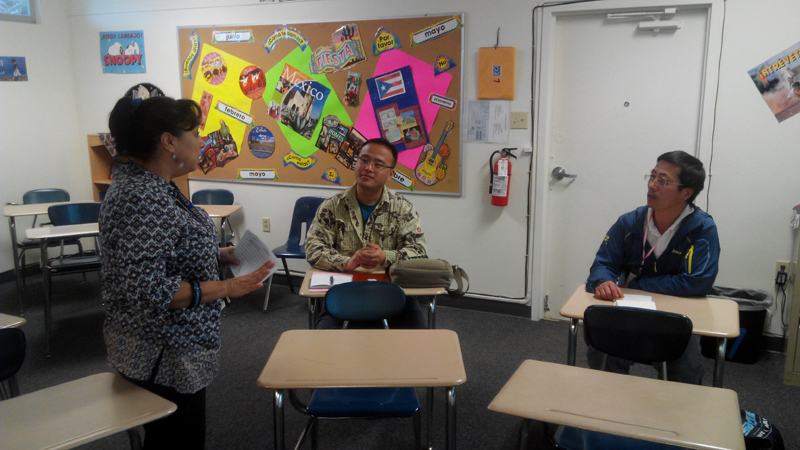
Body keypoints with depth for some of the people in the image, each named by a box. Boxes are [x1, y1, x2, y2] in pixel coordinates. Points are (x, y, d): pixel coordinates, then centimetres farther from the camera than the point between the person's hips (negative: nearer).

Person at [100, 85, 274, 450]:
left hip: (175, 348, 10)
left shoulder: (154, 185, 5)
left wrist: (219, 255, 5)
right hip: (162, 358, -10)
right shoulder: (140, 200, -26)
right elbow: (146, 289, -30)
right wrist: (226, 288, -27)